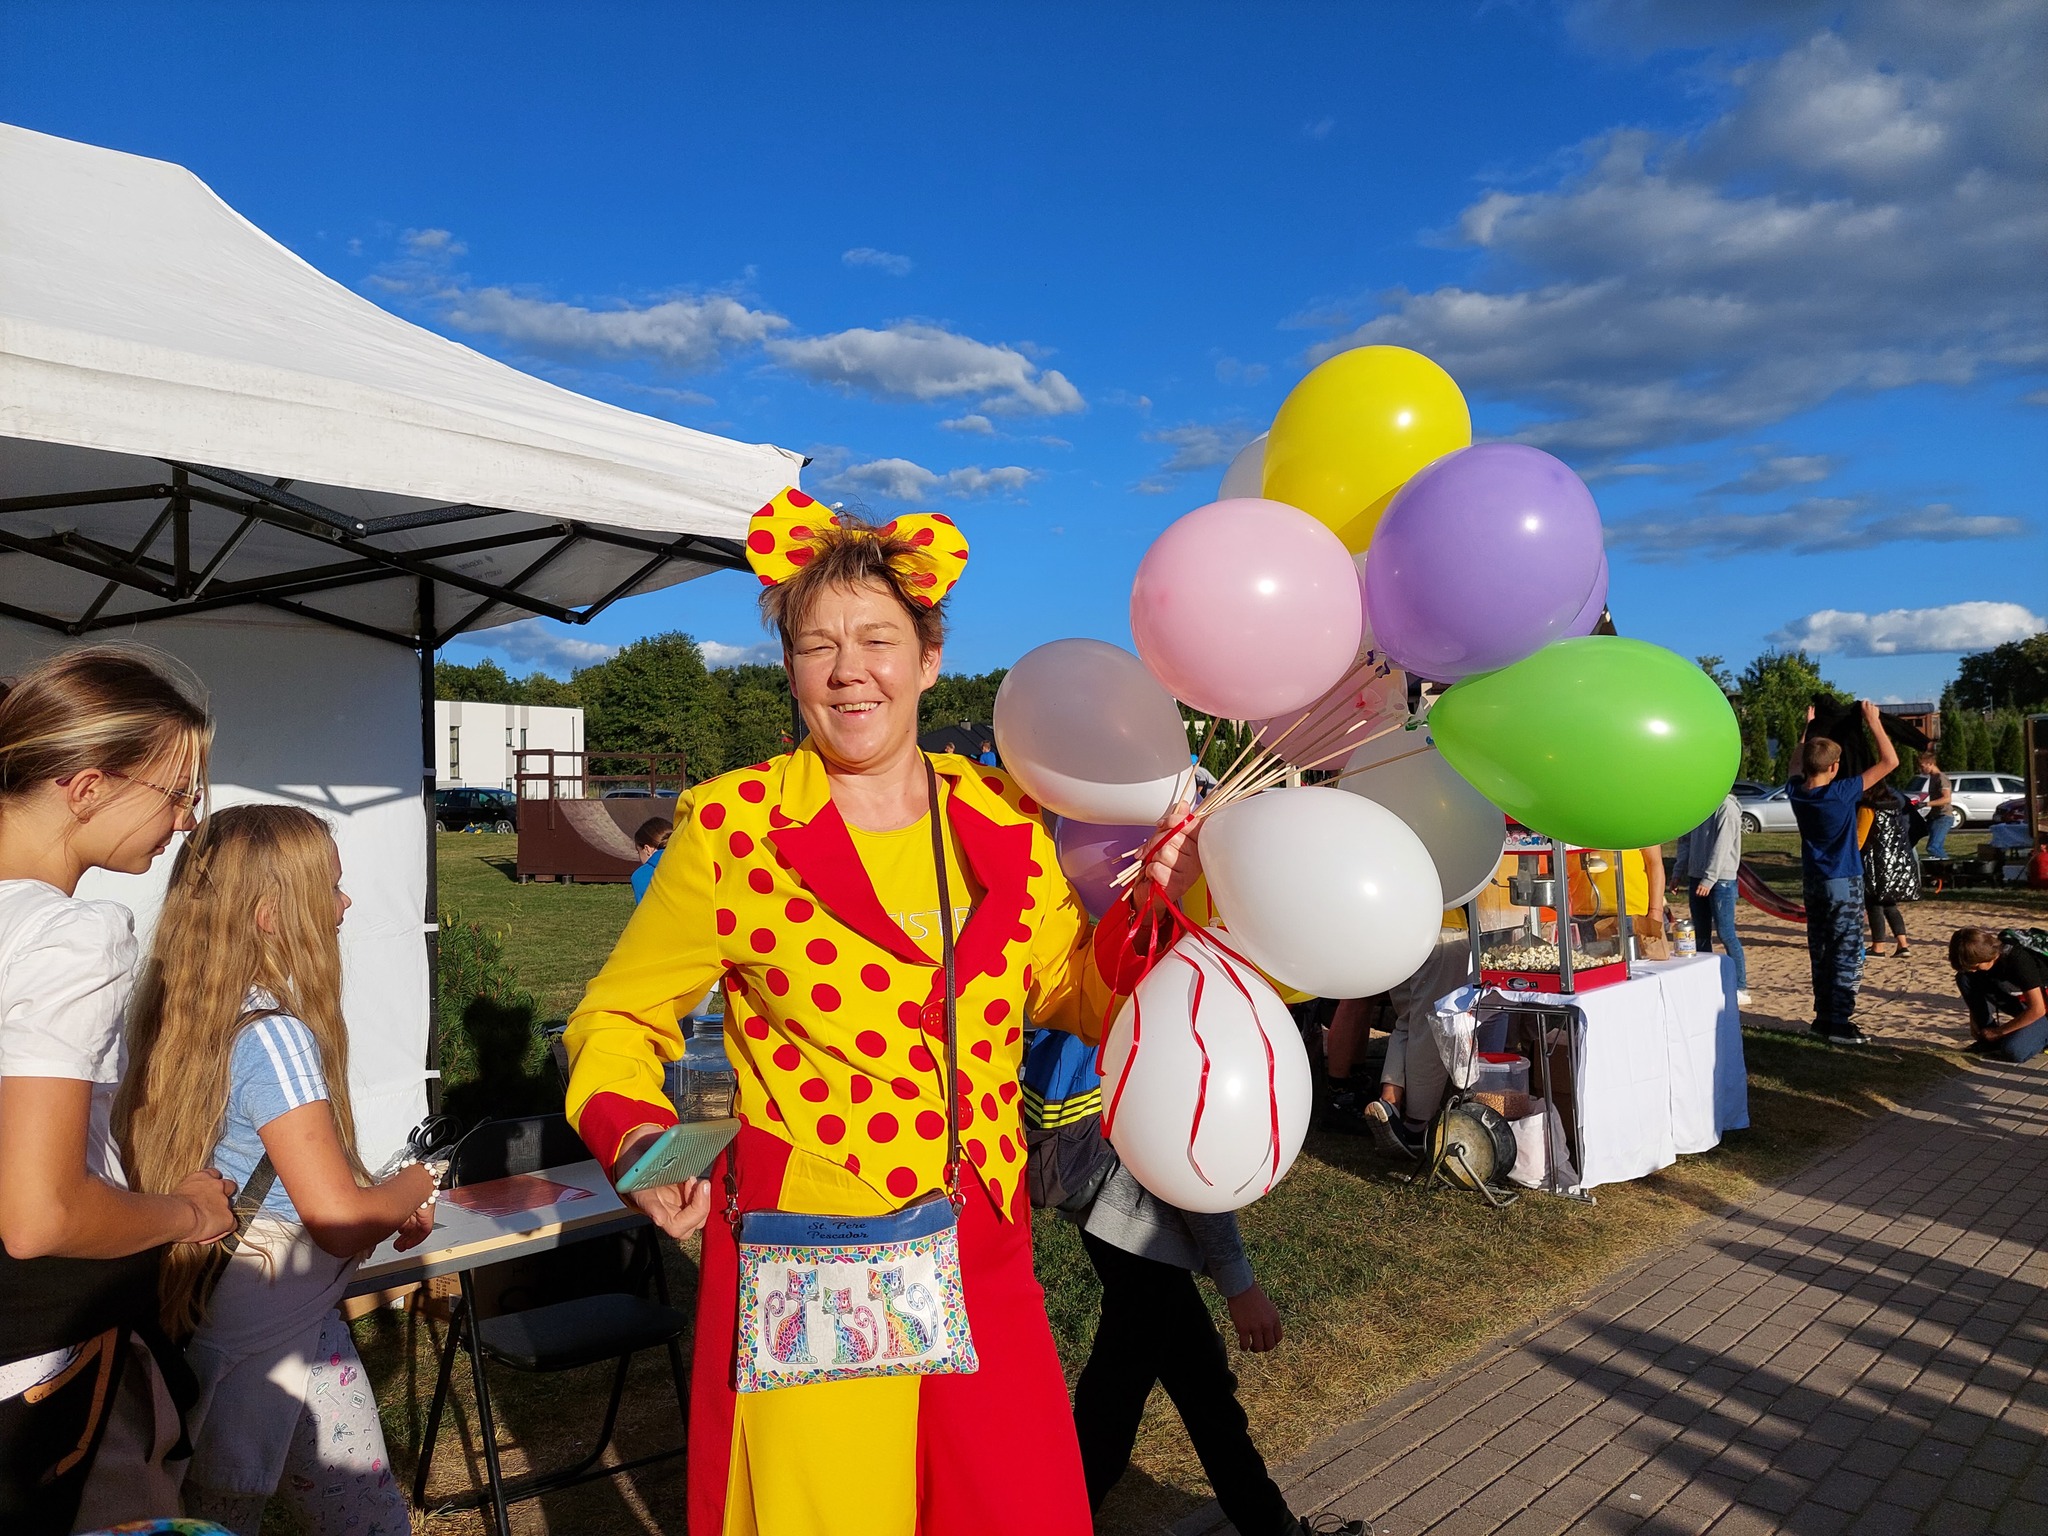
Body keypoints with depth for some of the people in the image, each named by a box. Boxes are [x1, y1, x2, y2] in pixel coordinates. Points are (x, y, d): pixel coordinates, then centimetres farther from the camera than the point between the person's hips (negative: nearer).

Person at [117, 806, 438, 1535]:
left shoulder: (197, 1018, 2)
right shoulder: (275, 1036, -25)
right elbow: (341, 1219, -25)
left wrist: (386, 1199, 7)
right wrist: (412, 1186, -6)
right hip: (261, 1350, -8)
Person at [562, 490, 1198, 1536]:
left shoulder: (1004, 822, 2)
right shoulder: (731, 827, -8)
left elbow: (1081, 996, 10)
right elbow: (616, 1019, 2)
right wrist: (635, 1139, -16)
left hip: (981, 1255, 4)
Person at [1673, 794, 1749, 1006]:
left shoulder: (1726, 807, -12)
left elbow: (1722, 846, -18)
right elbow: (1685, 840, 16)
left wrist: (1709, 878, -22)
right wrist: (1678, 871, 10)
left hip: (1720, 881, -8)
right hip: (1696, 877, 8)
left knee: (1726, 934, -6)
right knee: (1701, 934, 10)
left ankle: (1740, 989, 0)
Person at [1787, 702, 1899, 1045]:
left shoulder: (1795, 792, -3)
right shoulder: (1840, 794, -20)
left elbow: (1798, 768, 22)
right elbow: (1889, 761, -15)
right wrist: (1873, 721, -8)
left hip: (1813, 882, 6)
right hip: (1844, 884, -6)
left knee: (1820, 952, 13)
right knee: (1847, 955, -1)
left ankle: (1824, 1016, 18)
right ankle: (1839, 1023, 0)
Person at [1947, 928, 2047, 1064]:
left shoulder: (2020, 960, -32)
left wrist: (1999, 1031, -19)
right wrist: (1974, 1021, -4)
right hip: (2020, 1001, 7)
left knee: (2013, 1051, -32)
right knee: (1964, 978, -14)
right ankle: (1989, 1038, -4)